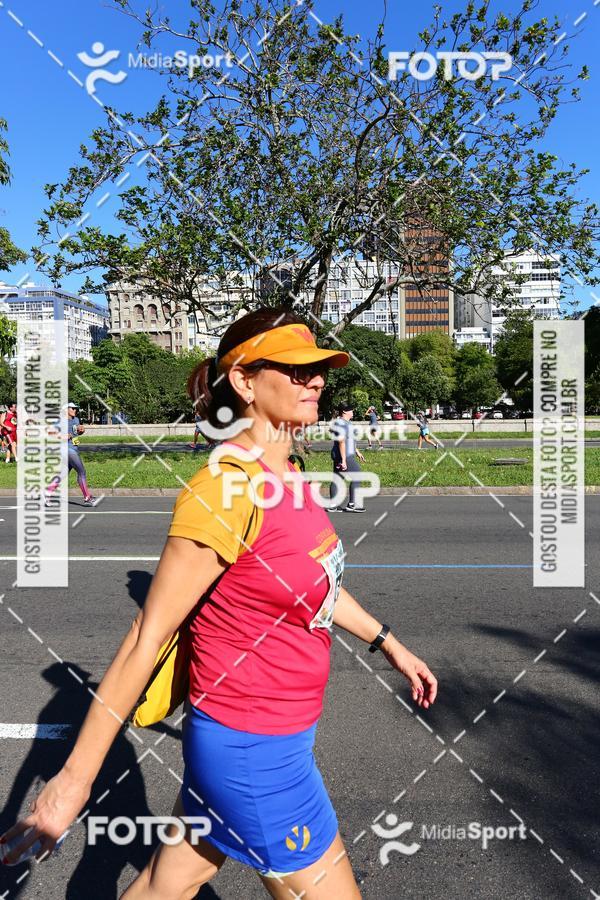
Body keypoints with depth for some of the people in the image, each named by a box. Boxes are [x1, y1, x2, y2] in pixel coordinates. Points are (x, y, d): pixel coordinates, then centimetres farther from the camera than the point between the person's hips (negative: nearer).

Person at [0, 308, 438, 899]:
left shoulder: (287, 475, 1)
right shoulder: (225, 490, -25)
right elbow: (145, 640, -21)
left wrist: (388, 643, 22)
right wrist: (75, 777, -13)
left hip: (278, 735, 8)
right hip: (254, 755, -7)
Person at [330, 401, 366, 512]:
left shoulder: (345, 422, 17)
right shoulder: (341, 424, -17)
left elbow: (350, 440, 27)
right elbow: (341, 442, -23)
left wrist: (357, 452, 28)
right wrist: (343, 460, -26)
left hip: (346, 455, 10)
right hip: (344, 456, -10)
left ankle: (333, 506, 12)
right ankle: (351, 504, -3)